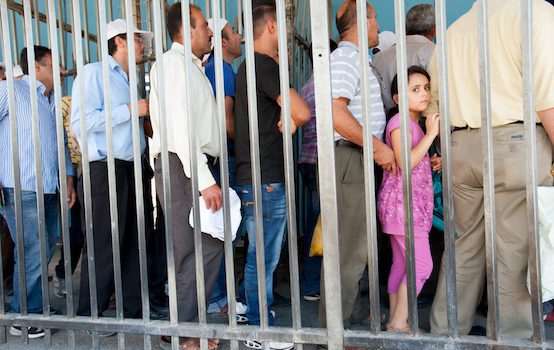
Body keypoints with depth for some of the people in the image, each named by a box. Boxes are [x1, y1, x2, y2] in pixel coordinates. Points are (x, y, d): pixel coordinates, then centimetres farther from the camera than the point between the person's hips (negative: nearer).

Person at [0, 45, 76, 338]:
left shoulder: (52, 100, 19)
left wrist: (68, 177, 14)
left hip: (49, 191, 7)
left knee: (45, 252, 10)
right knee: (34, 253, -7)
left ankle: (35, 308, 23)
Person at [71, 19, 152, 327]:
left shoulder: (127, 81, 20)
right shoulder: (94, 73, -5)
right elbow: (81, 122, -19)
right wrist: (130, 109, -16)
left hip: (130, 168, 8)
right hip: (104, 170, -8)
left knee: (133, 243, 11)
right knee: (103, 247, -4)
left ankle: (134, 310, 21)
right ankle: (90, 317, 9)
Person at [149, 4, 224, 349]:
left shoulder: (192, 67, 23)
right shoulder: (174, 62, -7)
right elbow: (179, 125, -17)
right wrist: (204, 180, -22)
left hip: (195, 168, 10)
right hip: (182, 167, -10)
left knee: (196, 250, 10)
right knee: (205, 247, -10)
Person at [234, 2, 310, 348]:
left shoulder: (249, 66, 18)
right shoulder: (263, 65, -13)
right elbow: (302, 112, -21)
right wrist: (290, 122, -2)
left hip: (255, 177, 10)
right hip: (266, 179, -10)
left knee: (261, 257, 16)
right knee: (263, 259, -2)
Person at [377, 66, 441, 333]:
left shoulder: (416, 124, 19)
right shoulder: (400, 122, -11)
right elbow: (404, 163, -23)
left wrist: (431, 163, 10)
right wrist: (431, 134, -19)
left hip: (414, 203, 10)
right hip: (402, 202, -10)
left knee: (401, 264, 11)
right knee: (421, 265, -11)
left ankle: (395, 322, 17)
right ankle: (399, 323, -4)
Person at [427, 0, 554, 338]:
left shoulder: (454, 30, 17)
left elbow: (434, 105, 17)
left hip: (461, 148, 6)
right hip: (517, 142, -6)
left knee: (465, 247, 14)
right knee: (516, 252, 1)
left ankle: (444, 331, 22)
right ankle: (512, 336, 8)